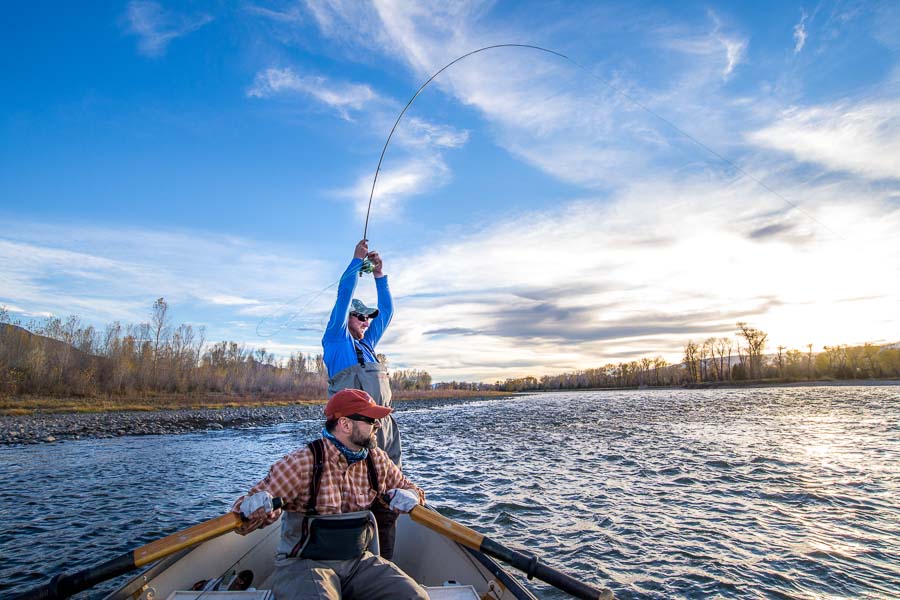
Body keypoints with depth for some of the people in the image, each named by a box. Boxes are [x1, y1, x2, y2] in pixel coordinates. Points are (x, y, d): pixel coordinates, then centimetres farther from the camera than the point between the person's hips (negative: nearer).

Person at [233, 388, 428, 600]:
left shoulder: (377, 460, 1)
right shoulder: (303, 462, -15)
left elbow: (407, 488, 14)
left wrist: (410, 496, -10)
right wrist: (254, 508, -38)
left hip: (359, 561, 4)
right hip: (304, 564, -3)